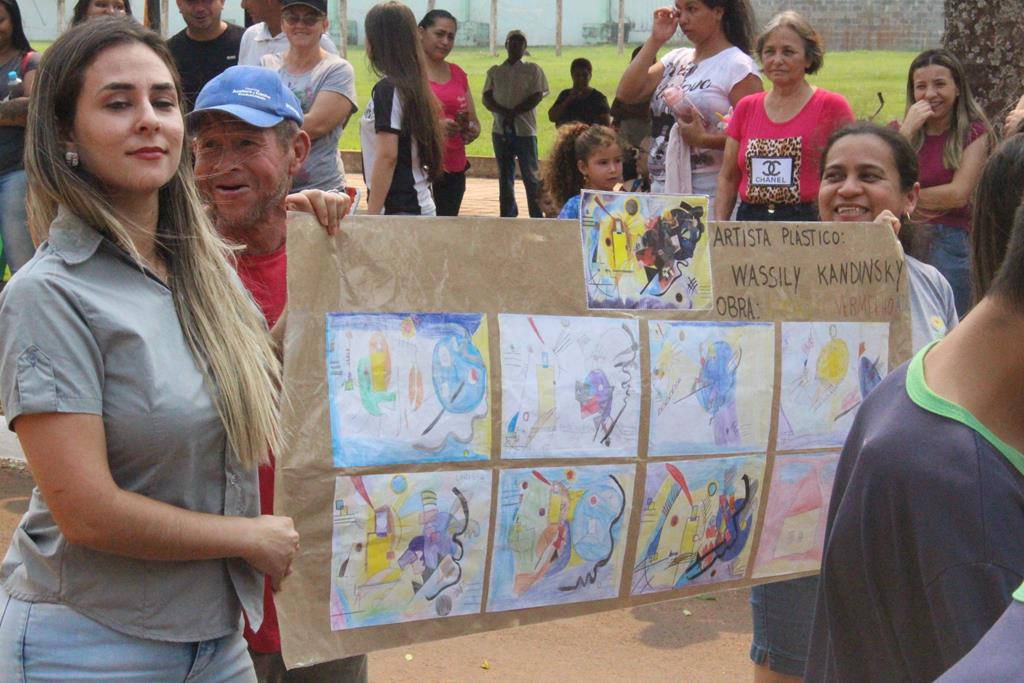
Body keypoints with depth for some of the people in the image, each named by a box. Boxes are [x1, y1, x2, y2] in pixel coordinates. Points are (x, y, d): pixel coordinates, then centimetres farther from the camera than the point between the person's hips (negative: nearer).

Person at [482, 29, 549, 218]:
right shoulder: (495, 71, 14)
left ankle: (538, 216, -3)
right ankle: (507, 216, 13)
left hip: (525, 130, -3)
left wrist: (513, 113, -15)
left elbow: (537, 96, -5)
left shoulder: (532, 70, 6)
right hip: (500, 130, 3)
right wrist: (504, 112, -15)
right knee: (505, 176, 7)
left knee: (531, 174, -5)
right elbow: (487, 98, 3)